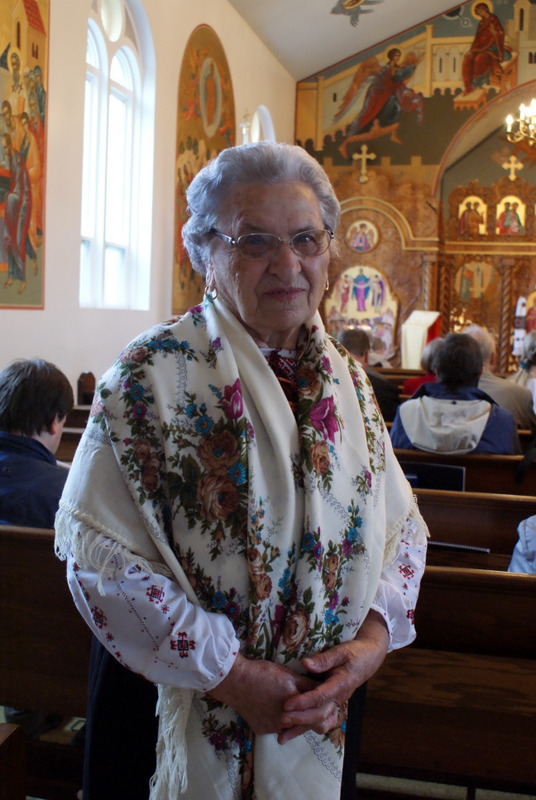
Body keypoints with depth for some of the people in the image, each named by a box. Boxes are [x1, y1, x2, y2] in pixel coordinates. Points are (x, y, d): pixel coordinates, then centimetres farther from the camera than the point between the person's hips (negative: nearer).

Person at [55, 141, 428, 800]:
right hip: (184, 709, -4)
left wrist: (373, 637, -11)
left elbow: (403, 522, 4)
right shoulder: (151, 375, -15)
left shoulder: (346, 379, 2)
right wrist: (228, 672, -20)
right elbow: (98, 549, -20)